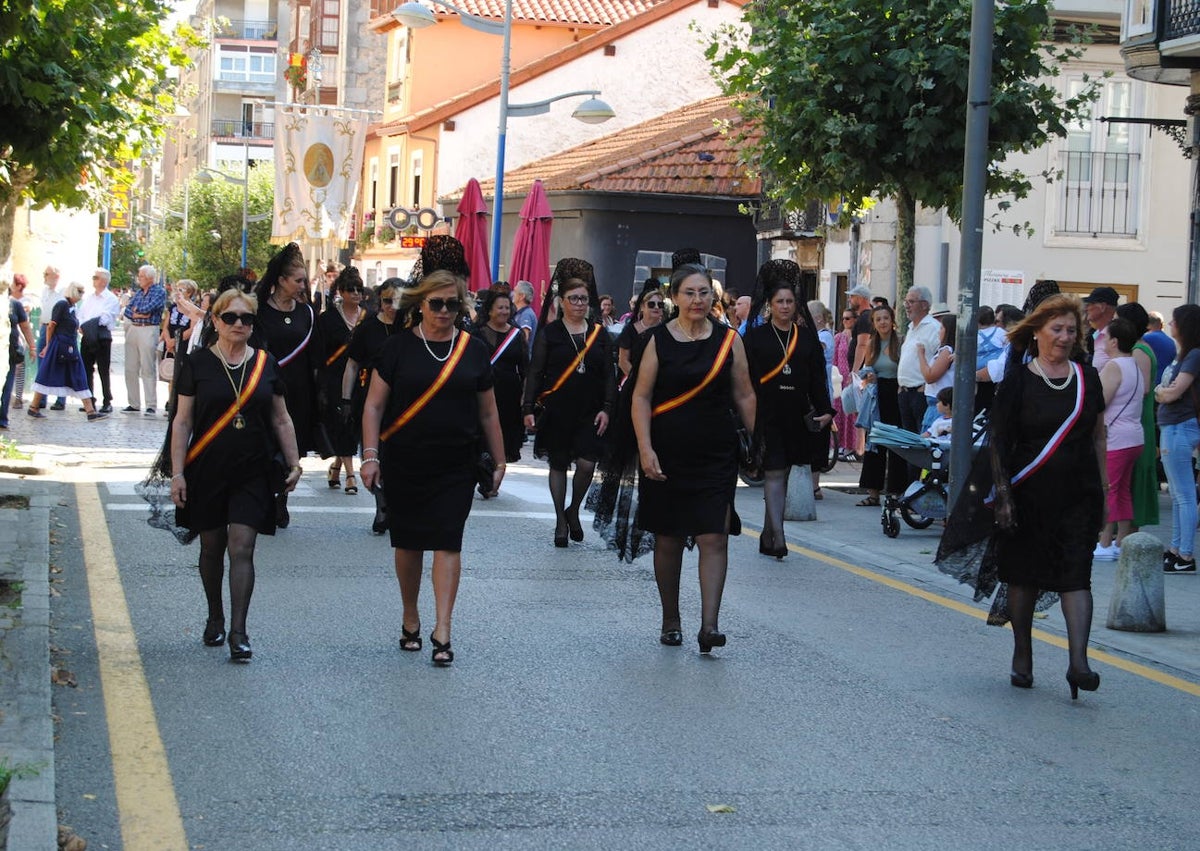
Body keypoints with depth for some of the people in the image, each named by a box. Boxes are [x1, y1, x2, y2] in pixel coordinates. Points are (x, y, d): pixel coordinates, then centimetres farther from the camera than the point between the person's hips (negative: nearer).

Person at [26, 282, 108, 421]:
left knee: (79, 380, 3)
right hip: (59, 347, -9)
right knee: (47, 377, 0)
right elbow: (51, 326, -10)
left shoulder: (72, 307, 13)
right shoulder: (62, 305, -12)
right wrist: (48, 346, -4)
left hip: (71, 350, 9)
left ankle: (91, 411, 0)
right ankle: (33, 408, 10)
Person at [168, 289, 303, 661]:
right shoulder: (197, 363, -1)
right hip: (207, 472, 0)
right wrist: (177, 472, -6)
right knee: (212, 548, 12)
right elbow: (182, 421, -1)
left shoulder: (266, 364, 5)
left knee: (242, 549, -9)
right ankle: (215, 618, 31)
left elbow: (281, 420, 13)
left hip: (253, 473, 0)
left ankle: (238, 632, -9)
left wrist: (293, 463, 8)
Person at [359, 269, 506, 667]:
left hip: (455, 466, 0)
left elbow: (488, 413, 12)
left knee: (447, 543, -6)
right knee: (408, 543, 9)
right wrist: (370, 455, -9)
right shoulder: (399, 347, -1)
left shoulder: (473, 350, 6)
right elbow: (374, 406, -1)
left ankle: (442, 630, -7)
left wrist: (499, 461, 11)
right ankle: (410, 619, 27)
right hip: (404, 465, 0)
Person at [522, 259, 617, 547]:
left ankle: (573, 511, 14)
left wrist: (606, 408, -2)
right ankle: (561, 521, 19)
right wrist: (528, 409, -8)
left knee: (587, 464, -11)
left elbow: (609, 375, 8)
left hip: (589, 413, 1)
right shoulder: (549, 333, 0)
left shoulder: (599, 334, 7)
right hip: (557, 411, -1)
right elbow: (535, 372, -1)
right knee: (558, 465, 6)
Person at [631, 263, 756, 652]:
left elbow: (744, 396, 9)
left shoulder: (729, 340, 4)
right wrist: (645, 449, -13)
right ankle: (671, 620, 22)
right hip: (668, 454, 0)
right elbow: (641, 397, -4)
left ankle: (710, 624, -14)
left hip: (716, 455, 0)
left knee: (714, 538, -10)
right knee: (668, 540, 9)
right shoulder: (659, 340, -2)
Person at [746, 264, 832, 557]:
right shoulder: (755, 337, 0)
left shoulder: (806, 337, 9)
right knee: (774, 474, -10)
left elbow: (817, 377, 8)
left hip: (797, 417, 4)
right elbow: (746, 378, -3)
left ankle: (767, 537, 18)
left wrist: (825, 410, -2)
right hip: (767, 414, -4)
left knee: (782, 475, 9)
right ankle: (778, 536, -17)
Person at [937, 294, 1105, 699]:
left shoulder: (1087, 378, 6)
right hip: (1027, 495, -2)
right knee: (1023, 575, 8)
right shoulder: (1018, 380, -4)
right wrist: (1002, 494, -11)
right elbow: (999, 439, -5)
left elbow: (1098, 437, 12)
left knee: (1076, 576, -8)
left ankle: (1078, 662, -16)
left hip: (1078, 495, 2)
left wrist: (1103, 490, 9)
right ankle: (1022, 658, 23)